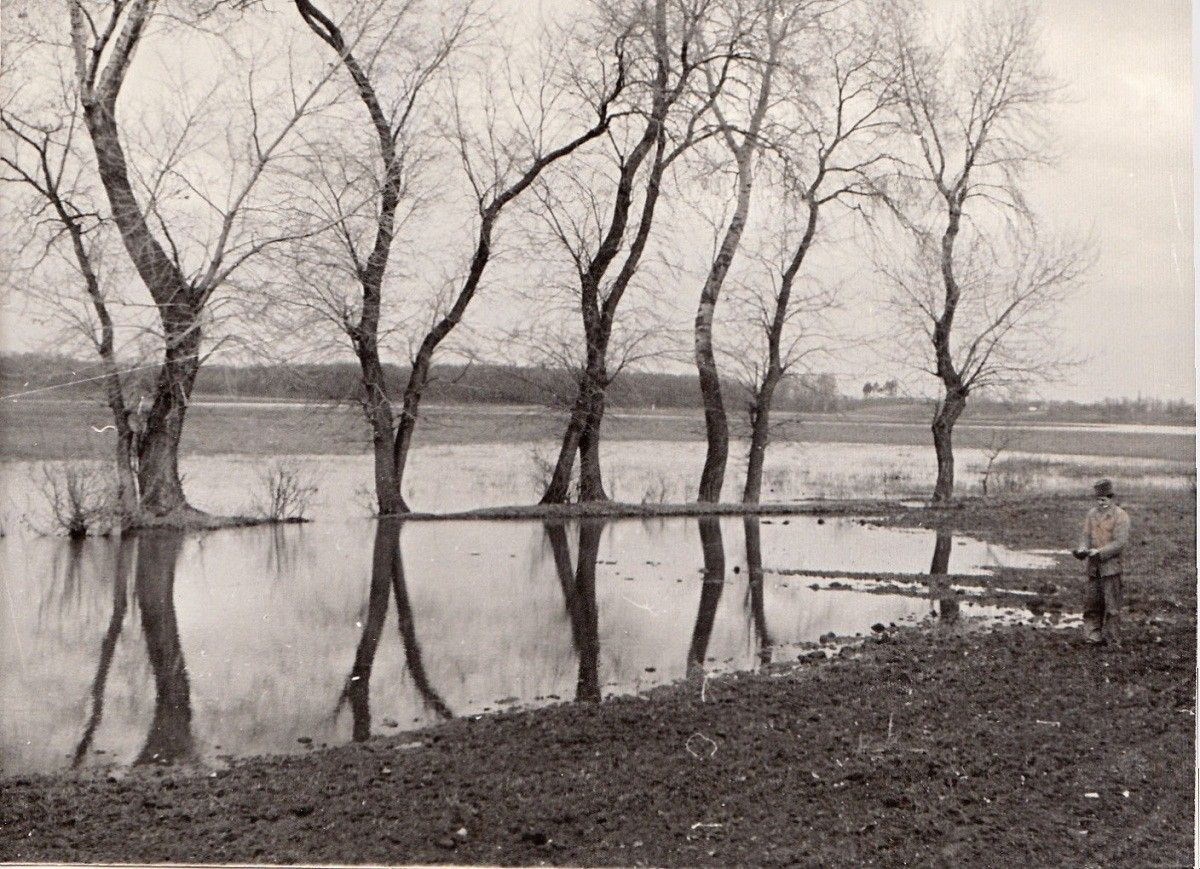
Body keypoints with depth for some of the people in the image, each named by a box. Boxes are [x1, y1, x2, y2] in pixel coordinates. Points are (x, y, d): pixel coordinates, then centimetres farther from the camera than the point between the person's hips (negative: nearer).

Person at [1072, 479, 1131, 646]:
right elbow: (1086, 535, 8)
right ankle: (1094, 635, 20)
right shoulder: (1092, 513, 9)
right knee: (1092, 602, 10)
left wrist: (1100, 552, -23)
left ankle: (1113, 640, 7)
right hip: (1093, 565, 5)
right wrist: (1082, 549, -14)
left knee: (1111, 604, -1)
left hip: (1111, 565, -5)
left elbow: (1120, 542, -14)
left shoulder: (1121, 516, -8)